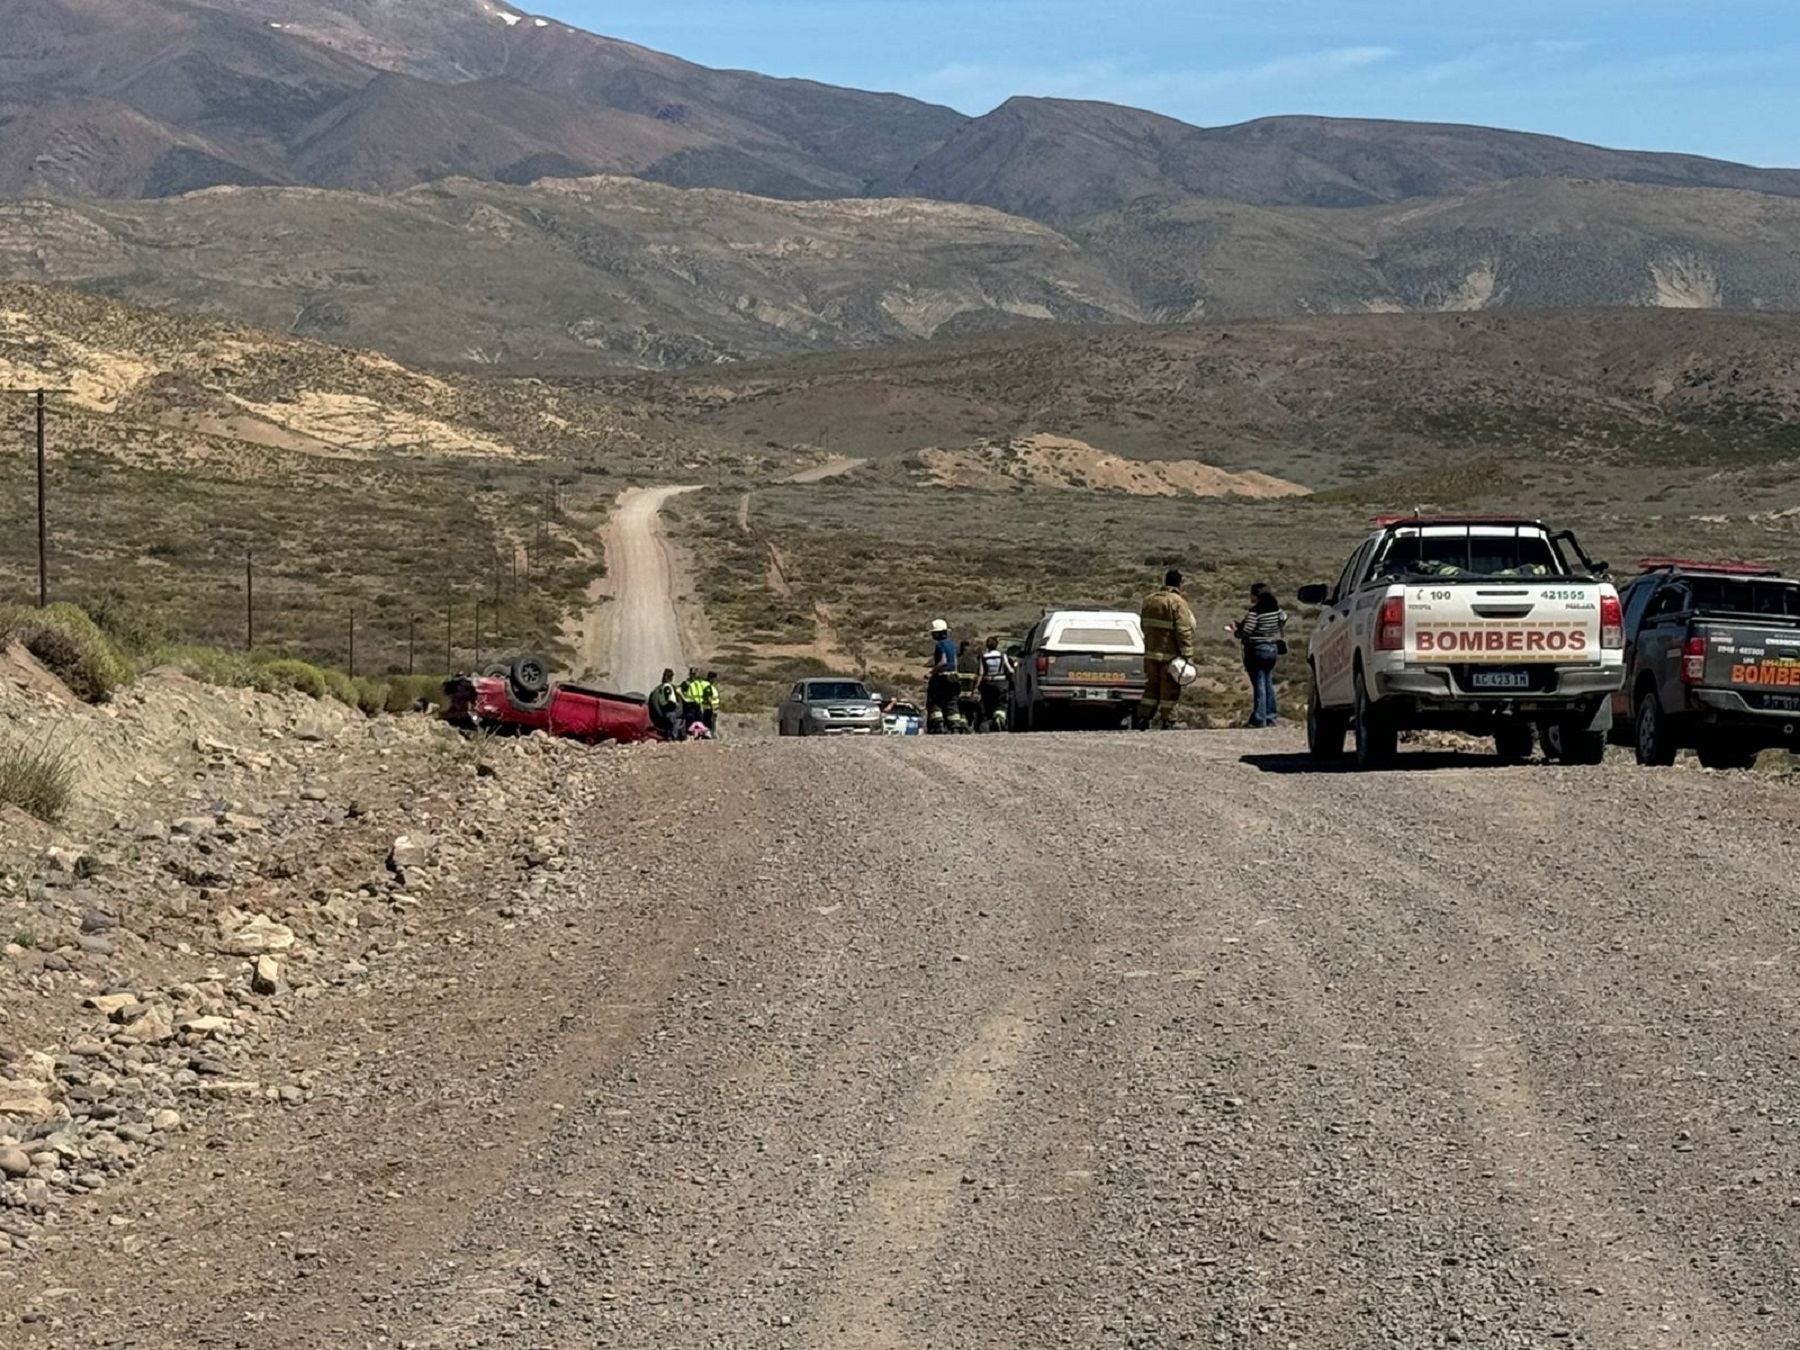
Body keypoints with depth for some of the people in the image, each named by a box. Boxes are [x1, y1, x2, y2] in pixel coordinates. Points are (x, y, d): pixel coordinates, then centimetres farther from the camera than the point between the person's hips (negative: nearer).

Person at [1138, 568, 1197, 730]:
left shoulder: (1149, 600, 11)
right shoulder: (1177, 602, -13)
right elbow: (1184, 631, -16)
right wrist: (1187, 655, -15)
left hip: (1151, 653, 6)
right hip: (1170, 655, -6)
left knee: (1152, 686, 13)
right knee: (1170, 689, 0)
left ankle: (1143, 718, 8)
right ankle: (1167, 722, 1)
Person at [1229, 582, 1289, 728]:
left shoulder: (1255, 611, -18)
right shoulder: (1276, 609, 3)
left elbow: (1246, 632, -21)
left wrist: (1235, 631, 1)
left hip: (1257, 650, -7)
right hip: (1273, 649, 7)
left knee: (1259, 684, -4)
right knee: (1268, 683, 14)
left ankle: (1259, 719, -3)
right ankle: (1270, 717, 16)